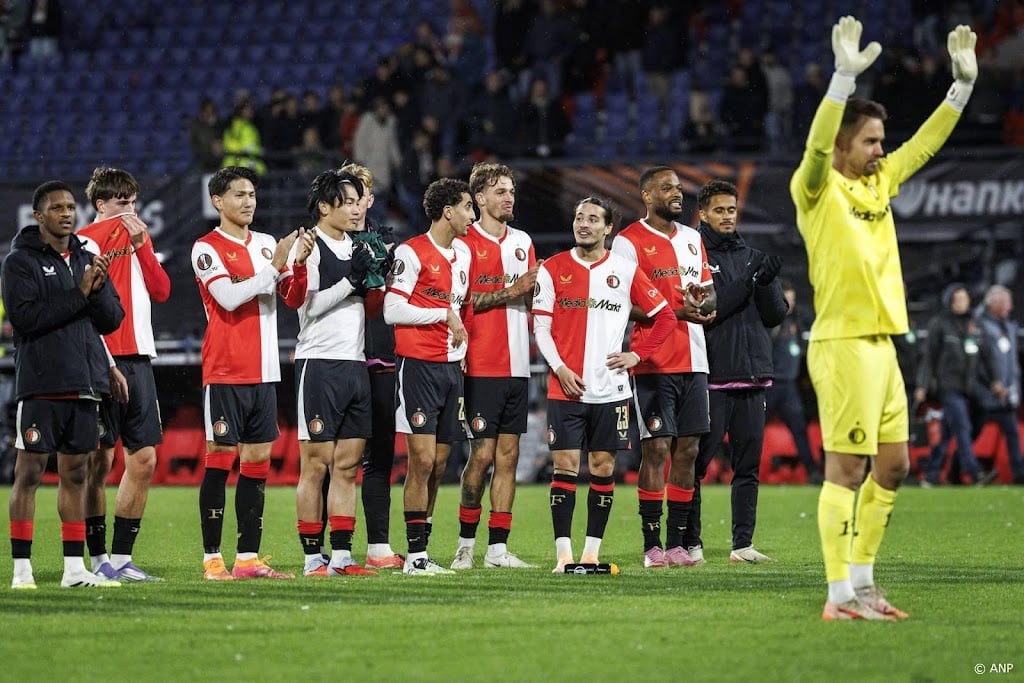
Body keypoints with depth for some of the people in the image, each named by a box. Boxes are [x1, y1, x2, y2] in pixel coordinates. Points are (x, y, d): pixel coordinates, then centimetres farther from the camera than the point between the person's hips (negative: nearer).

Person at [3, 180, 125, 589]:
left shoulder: (87, 260, 15)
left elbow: (112, 320, 11)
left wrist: (98, 289, -8)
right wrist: (78, 294, -15)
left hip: (84, 385, 5)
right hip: (40, 383, -5)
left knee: (75, 473, 8)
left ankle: (74, 567, 11)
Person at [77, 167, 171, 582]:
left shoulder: (138, 237, 19)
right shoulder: (85, 241, -4)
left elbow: (161, 291, 9)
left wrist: (141, 244, -1)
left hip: (138, 358, 7)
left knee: (143, 461, 5)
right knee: (99, 462, -5)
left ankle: (122, 558, 11)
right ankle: (99, 560, -1)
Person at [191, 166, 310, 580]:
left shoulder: (266, 245, 15)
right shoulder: (207, 248, -4)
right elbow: (229, 296, -17)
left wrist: (300, 262, -6)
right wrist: (274, 266, -19)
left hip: (264, 372, 6)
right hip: (225, 372, -6)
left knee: (257, 460, 5)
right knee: (220, 458, -5)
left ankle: (248, 557, 8)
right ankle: (212, 559, -4)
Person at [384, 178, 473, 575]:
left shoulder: (463, 253, 15)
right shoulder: (412, 252, -8)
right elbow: (392, 311, -13)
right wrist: (444, 314, -11)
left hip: (451, 366, 8)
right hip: (418, 365, -8)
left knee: (438, 464, 7)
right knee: (422, 460, -11)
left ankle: (420, 551, 12)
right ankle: (415, 556, -8)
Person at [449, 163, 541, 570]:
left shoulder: (523, 242, 15)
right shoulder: (466, 243, -4)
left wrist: (533, 288, -2)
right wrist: (509, 292, -18)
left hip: (517, 364, 6)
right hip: (482, 365, -6)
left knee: (508, 454, 5)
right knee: (483, 452, -6)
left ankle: (498, 547, 7)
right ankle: (466, 543, 5)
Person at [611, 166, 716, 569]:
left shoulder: (692, 238, 16)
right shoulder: (629, 242, -5)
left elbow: (709, 292, 20)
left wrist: (704, 300, -4)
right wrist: (675, 312, -19)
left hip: (693, 361, 6)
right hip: (654, 364, -6)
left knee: (687, 449, 5)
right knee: (656, 448, -8)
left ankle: (677, 543, 9)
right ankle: (652, 546, -5)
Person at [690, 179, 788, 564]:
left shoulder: (752, 258, 16)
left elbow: (776, 316, 11)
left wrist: (767, 284, -8)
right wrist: (748, 282, -18)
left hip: (752, 375, 5)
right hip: (710, 377, -5)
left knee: (748, 464, 4)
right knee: (695, 463, -4)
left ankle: (742, 544, 7)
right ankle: (690, 543, 2)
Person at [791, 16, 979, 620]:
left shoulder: (880, 182, 15)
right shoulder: (818, 189, -7)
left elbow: (928, 141, 21)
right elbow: (817, 144, -27)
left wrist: (964, 81, 12)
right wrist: (846, 75, -37)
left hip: (882, 343, 9)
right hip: (844, 344, -9)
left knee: (893, 467, 10)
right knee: (846, 469, -8)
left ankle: (862, 581, 19)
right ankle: (841, 595, -6)